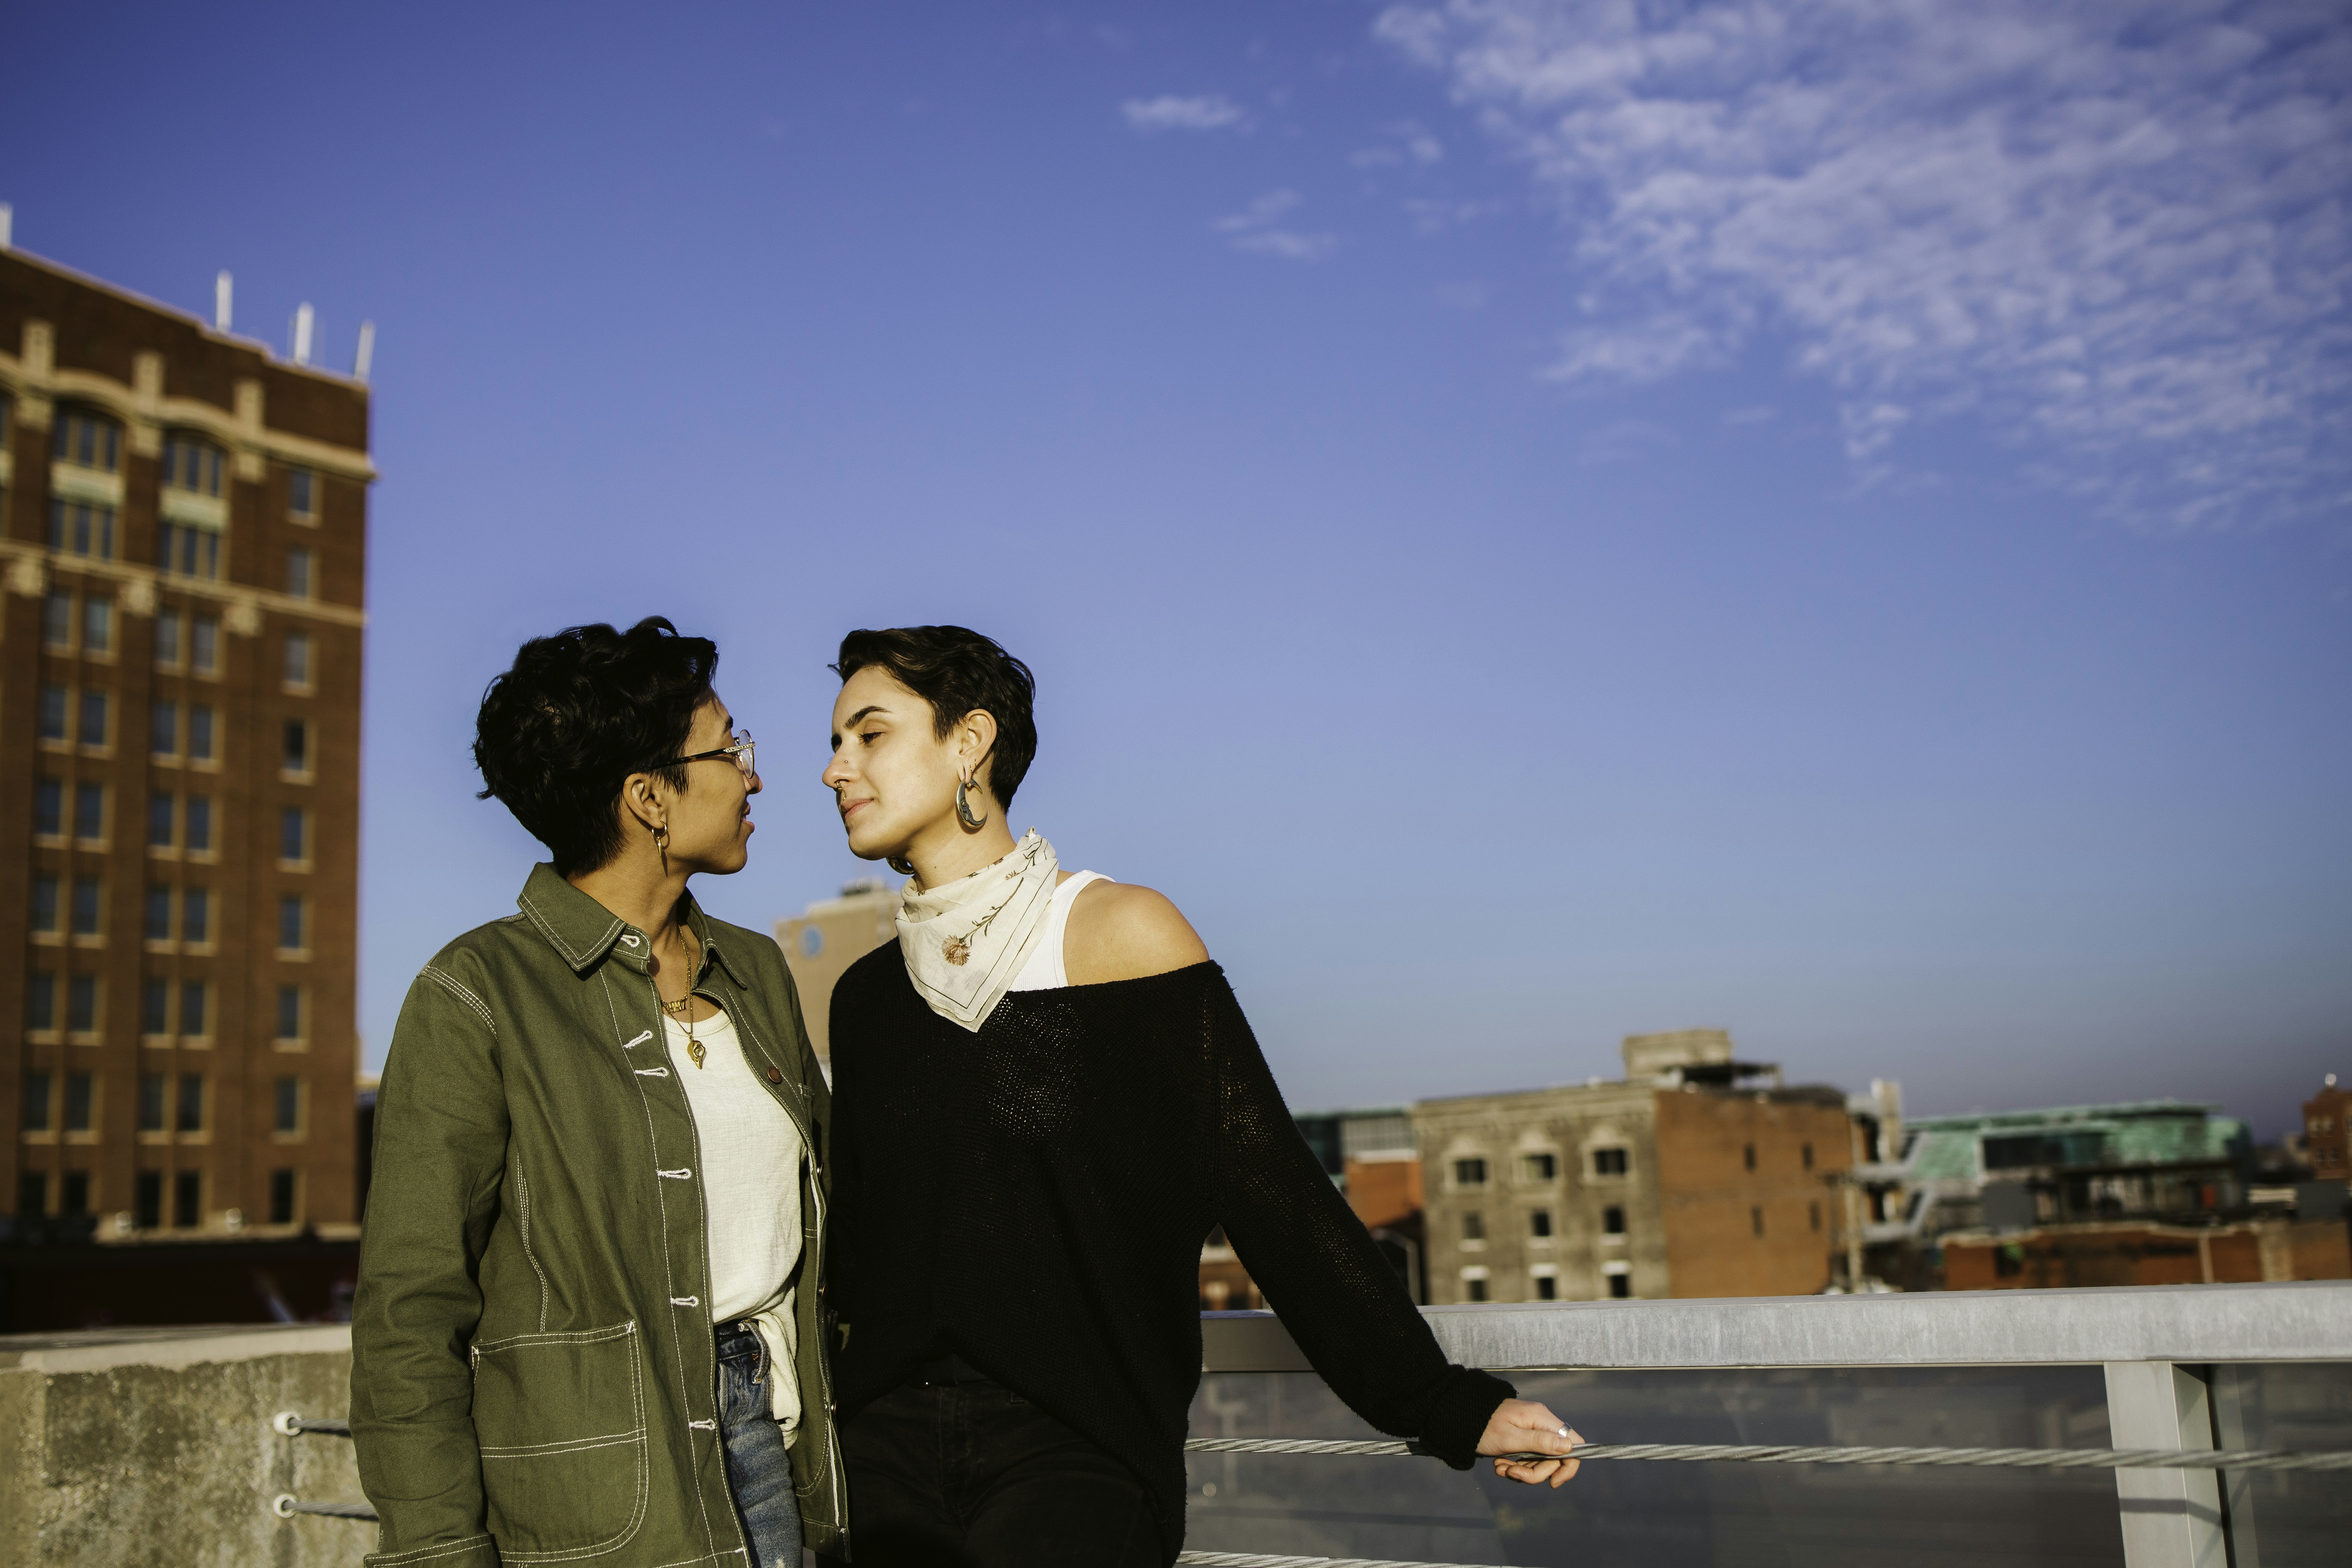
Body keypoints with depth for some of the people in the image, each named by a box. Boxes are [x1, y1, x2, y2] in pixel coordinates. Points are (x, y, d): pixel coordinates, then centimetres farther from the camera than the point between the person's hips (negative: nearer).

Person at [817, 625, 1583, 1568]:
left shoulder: (1120, 933, -5)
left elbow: (1272, 1193, -7)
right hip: (884, 1447, 4)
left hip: (1075, 1453, -4)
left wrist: (1443, 1405, -11)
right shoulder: (868, 994, 9)